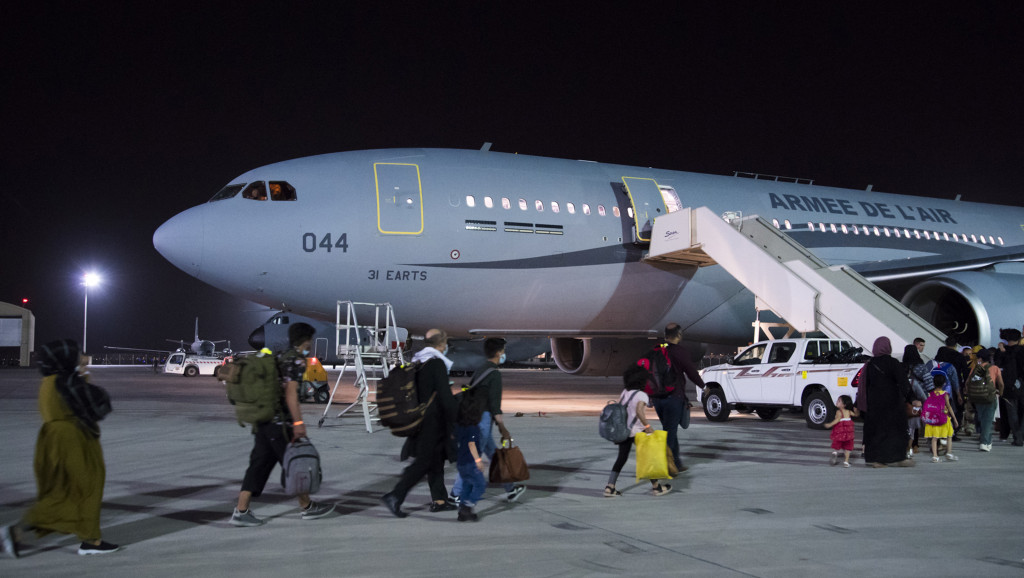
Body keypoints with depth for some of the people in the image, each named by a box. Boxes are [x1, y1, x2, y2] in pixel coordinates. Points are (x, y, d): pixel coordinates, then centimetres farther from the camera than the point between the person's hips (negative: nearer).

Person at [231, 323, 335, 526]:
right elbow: (290, 392, -19)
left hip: (263, 421, 9)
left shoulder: (280, 357, 17)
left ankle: (241, 511, 3)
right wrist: (298, 422, -19)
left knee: (259, 464, 7)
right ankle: (307, 507, 17)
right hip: (280, 424, -9)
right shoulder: (296, 360, -10)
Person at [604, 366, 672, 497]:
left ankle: (610, 487, 3)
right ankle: (656, 487, 19)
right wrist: (648, 426, -26)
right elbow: (639, 411, -31)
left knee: (621, 458, 11)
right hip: (636, 431, -7)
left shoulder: (625, 392, 5)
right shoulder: (641, 395, -17)